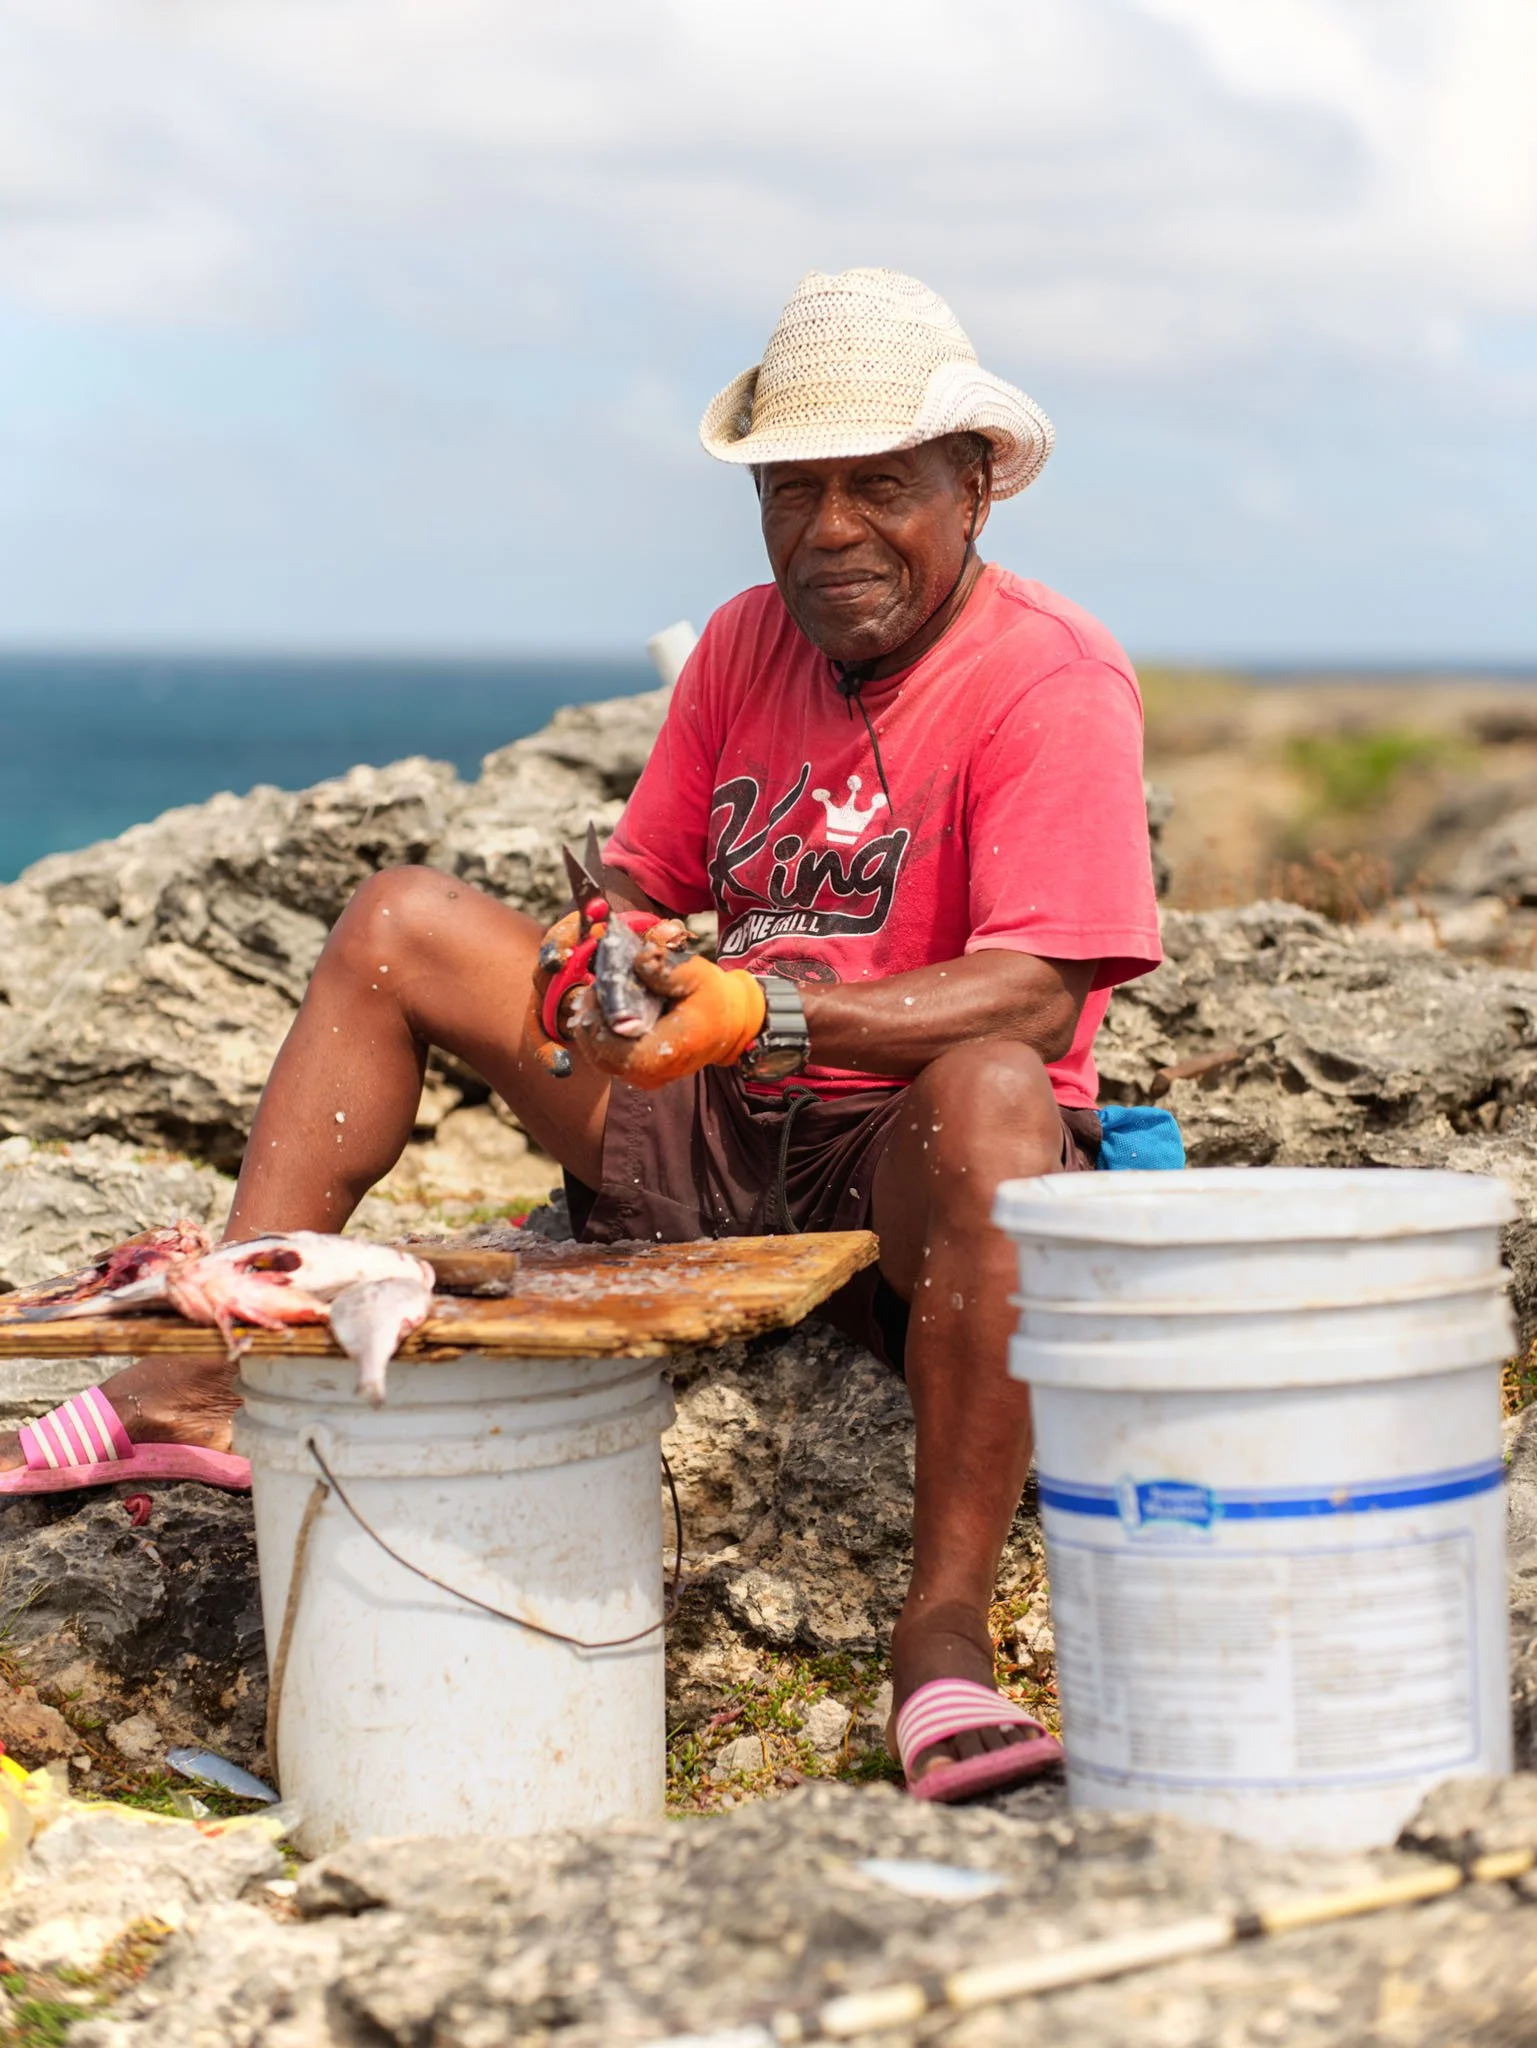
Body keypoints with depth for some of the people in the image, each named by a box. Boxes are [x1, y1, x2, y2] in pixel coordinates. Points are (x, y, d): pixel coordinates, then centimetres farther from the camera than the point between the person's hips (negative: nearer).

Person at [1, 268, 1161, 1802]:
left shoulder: (1050, 679, -12)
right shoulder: (748, 645, 9)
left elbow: (1040, 991, -24)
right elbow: (646, 883, 13)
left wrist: (768, 1014, -37)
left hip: (903, 1154, -7)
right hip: (716, 1138, 7)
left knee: (991, 1096, -42)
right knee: (402, 924, 2)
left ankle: (943, 1639, -40)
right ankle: (209, 1372, -5)